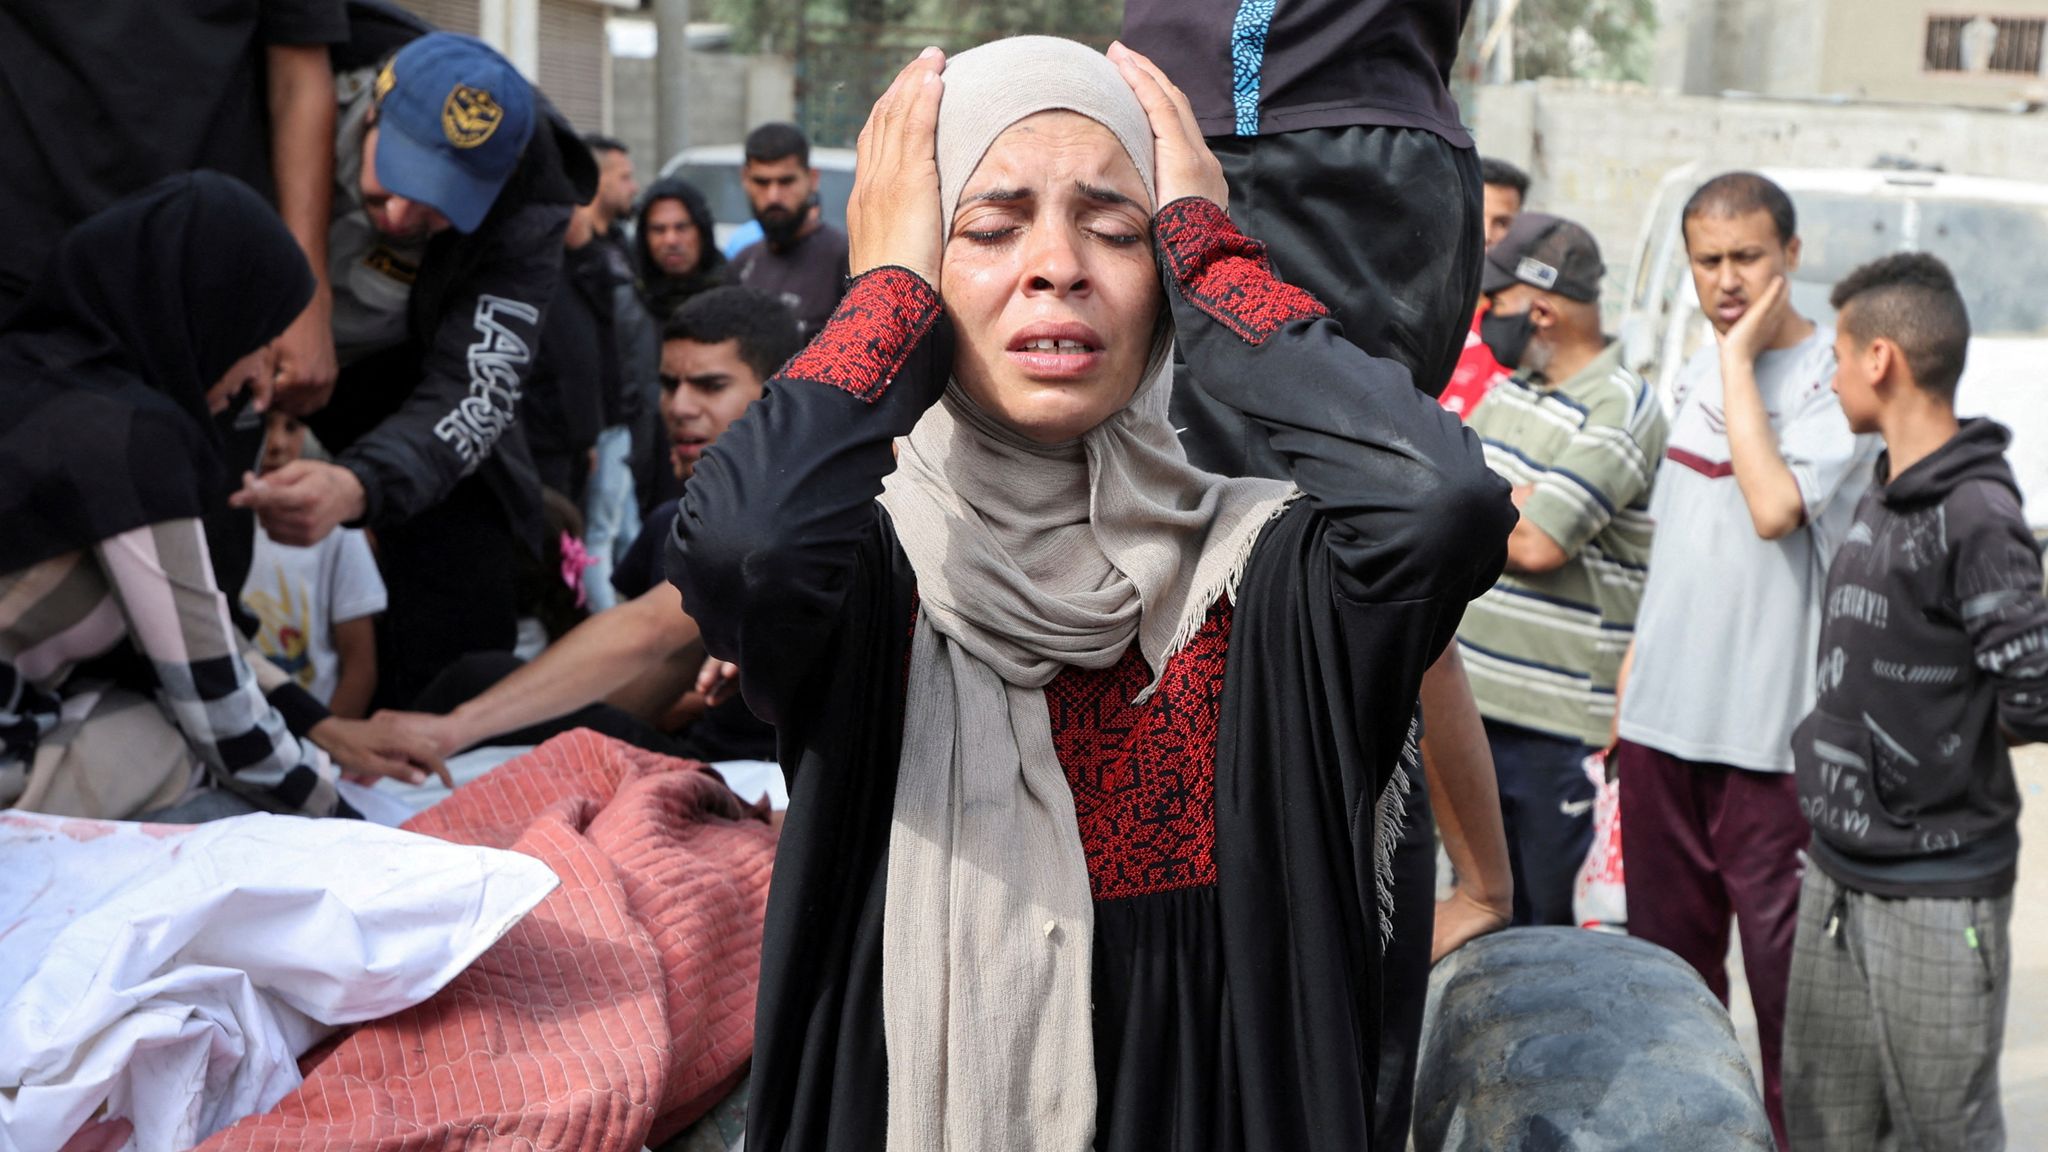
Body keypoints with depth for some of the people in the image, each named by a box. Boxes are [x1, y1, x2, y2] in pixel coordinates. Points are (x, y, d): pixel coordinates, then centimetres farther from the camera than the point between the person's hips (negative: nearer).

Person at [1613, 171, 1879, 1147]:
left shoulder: (1832, 379, -11)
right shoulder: (1697, 373, 12)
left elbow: (1775, 507, -28)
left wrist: (1741, 359, -19)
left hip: (1769, 724, -7)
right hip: (1662, 711, 7)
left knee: (1782, 956, 0)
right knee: (1667, 950, 17)